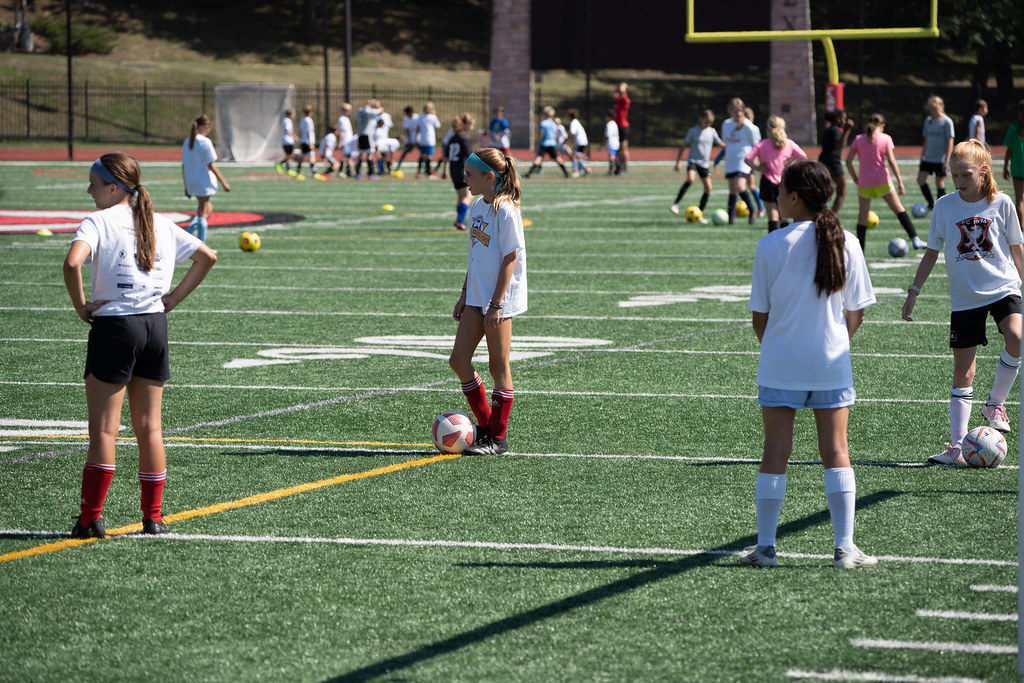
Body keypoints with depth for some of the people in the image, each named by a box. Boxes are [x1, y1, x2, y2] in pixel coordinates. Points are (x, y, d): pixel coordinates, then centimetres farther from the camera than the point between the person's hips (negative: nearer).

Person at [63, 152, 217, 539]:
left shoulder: (98, 222, -9)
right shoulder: (160, 225, 9)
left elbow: (73, 262, -26)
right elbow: (207, 257, 13)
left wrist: (81, 307, -12)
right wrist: (172, 299, 12)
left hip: (113, 325, -5)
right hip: (155, 326, 5)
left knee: (103, 429, -3)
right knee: (149, 427, 10)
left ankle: (90, 519, -3)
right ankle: (153, 517, 13)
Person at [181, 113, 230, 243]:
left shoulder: (187, 142, 7)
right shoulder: (205, 142, -14)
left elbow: (184, 165, 10)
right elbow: (211, 165, -14)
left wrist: (186, 186, 17)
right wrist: (223, 182, -7)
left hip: (191, 182, 7)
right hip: (204, 183, -7)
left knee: (208, 209, 22)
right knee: (203, 213, -1)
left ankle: (188, 232, 5)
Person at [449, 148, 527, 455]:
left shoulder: (505, 211, -15)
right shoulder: (477, 208, 10)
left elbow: (510, 259, -17)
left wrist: (496, 304, -19)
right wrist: (465, 294, 18)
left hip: (500, 300, -8)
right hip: (477, 298, 8)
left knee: (498, 366, -1)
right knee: (458, 359, 5)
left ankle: (498, 438, 8)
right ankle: (485, 425, 17)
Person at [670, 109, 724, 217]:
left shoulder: (712, 131, 6)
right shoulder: (693, 131, -4)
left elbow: (720, 143, 22)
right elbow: (684, 146, -1)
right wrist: (678, 161, -6)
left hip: (704, 163, 5)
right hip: (693, 160, -5)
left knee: (708, 188, -2)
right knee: (690, 179, -32)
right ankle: (676, 204, -26)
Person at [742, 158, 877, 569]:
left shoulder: (771, 246, -9)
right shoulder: (846, 243, -1)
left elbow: (759, 316, -4)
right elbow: (856, 311, 3)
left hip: (781, 365, -2)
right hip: (833, 365, 2)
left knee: (775, 452, 5)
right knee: (836, 451, 6)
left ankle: (765, 546, 8)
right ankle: (845, 547, 2)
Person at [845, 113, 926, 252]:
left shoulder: (858, 139, 5)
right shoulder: (885, 138, -1)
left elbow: (848, 161, 0)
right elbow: (891, 161, -8)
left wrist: (855, 178, 11)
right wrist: (899, 181, -6)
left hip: (864, 182, 1)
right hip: (882, 181, -1)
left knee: (862, 216, 7)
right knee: (899, 210, 9)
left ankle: (860, 249, 3)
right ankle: (915, 240, 8)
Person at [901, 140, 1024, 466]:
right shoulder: (945, 206, 0)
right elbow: (932, 252, 10)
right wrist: (914, 290, 8)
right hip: (964, 298, 1)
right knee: (963, 372, 2)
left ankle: (995, 402, -6)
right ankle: (957, 447, 6)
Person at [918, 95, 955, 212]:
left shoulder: (947, 122, -7)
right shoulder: (928, 120, 11)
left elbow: (950, 142, -9)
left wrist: (946, 160, -14)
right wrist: (922, 157, 15)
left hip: (941, 159, -6)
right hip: (928, 158, 6)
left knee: (939, 182, -2)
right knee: (920, 179, -6)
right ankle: (931, 204, 9)